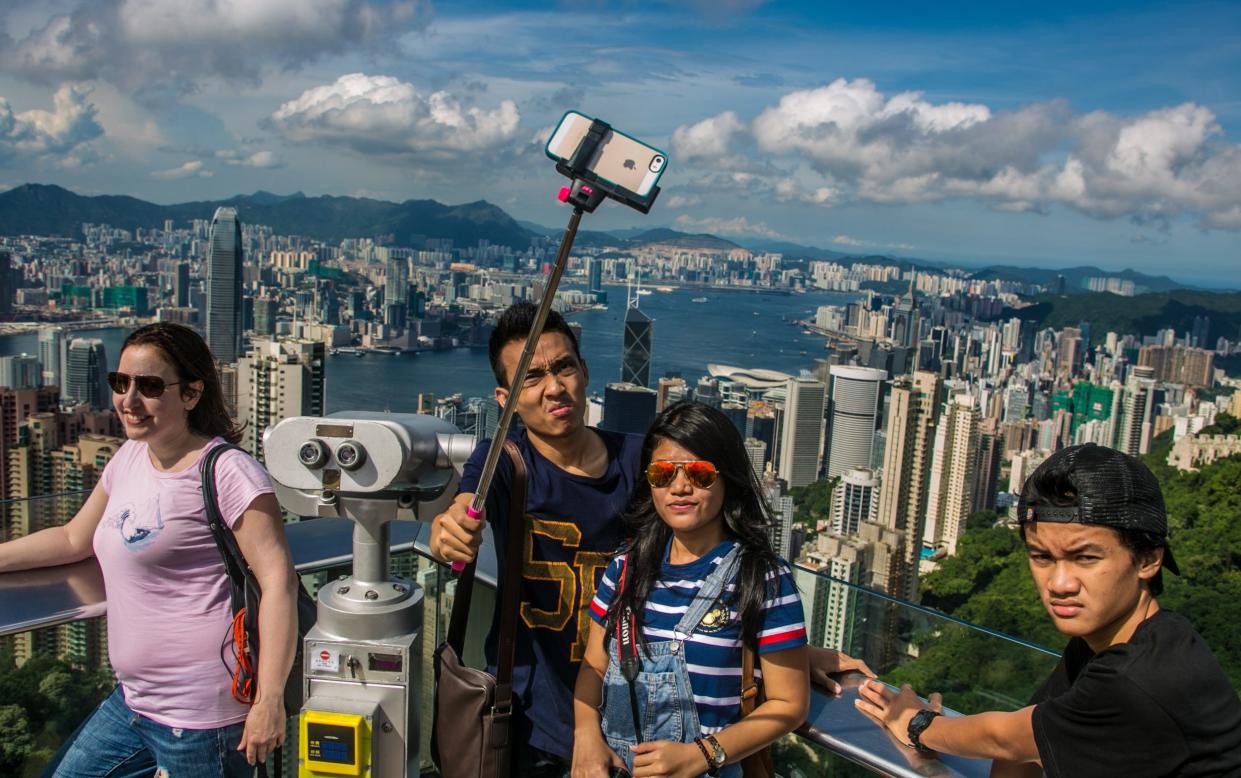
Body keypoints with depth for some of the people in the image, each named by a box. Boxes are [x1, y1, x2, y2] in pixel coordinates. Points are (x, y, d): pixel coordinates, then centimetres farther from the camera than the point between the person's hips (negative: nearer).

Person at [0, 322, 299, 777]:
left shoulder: (226, 471, -17)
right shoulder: (129, 457, 10)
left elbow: (278, 579, -21)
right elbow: (75, 539, 24)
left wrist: (269, 699, -24)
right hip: (132, 702, 9)